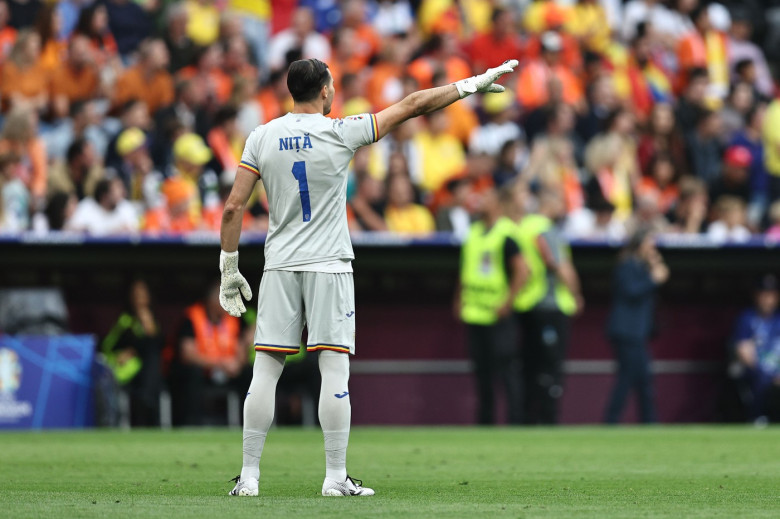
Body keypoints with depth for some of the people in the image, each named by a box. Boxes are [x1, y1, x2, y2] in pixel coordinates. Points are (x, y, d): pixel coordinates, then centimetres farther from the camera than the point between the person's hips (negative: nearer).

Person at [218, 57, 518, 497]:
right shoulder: (340, 132, -6)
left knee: (266, 369, 3)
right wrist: (471, 85, 5)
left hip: (279, 266, 3)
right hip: (328, 264, -3)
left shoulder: (262, 138, 3)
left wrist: (229, 269, 7)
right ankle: (336, 477, -4)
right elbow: (412, 106, -2)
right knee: (335, 368, -2)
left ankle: (249, 476, 1)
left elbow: (233, 208, 0)